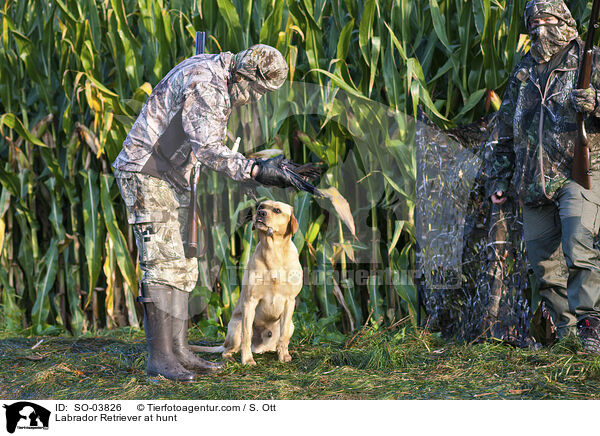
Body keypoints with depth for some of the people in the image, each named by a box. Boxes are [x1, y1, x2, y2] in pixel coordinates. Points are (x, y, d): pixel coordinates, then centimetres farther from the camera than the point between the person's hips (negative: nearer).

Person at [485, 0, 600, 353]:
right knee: (545, 260, 5)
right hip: (533, 181, 6)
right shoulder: (523, 74, 18)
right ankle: (566, 330, 15)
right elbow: (505, 130, 24)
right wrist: (500, 176, 20)